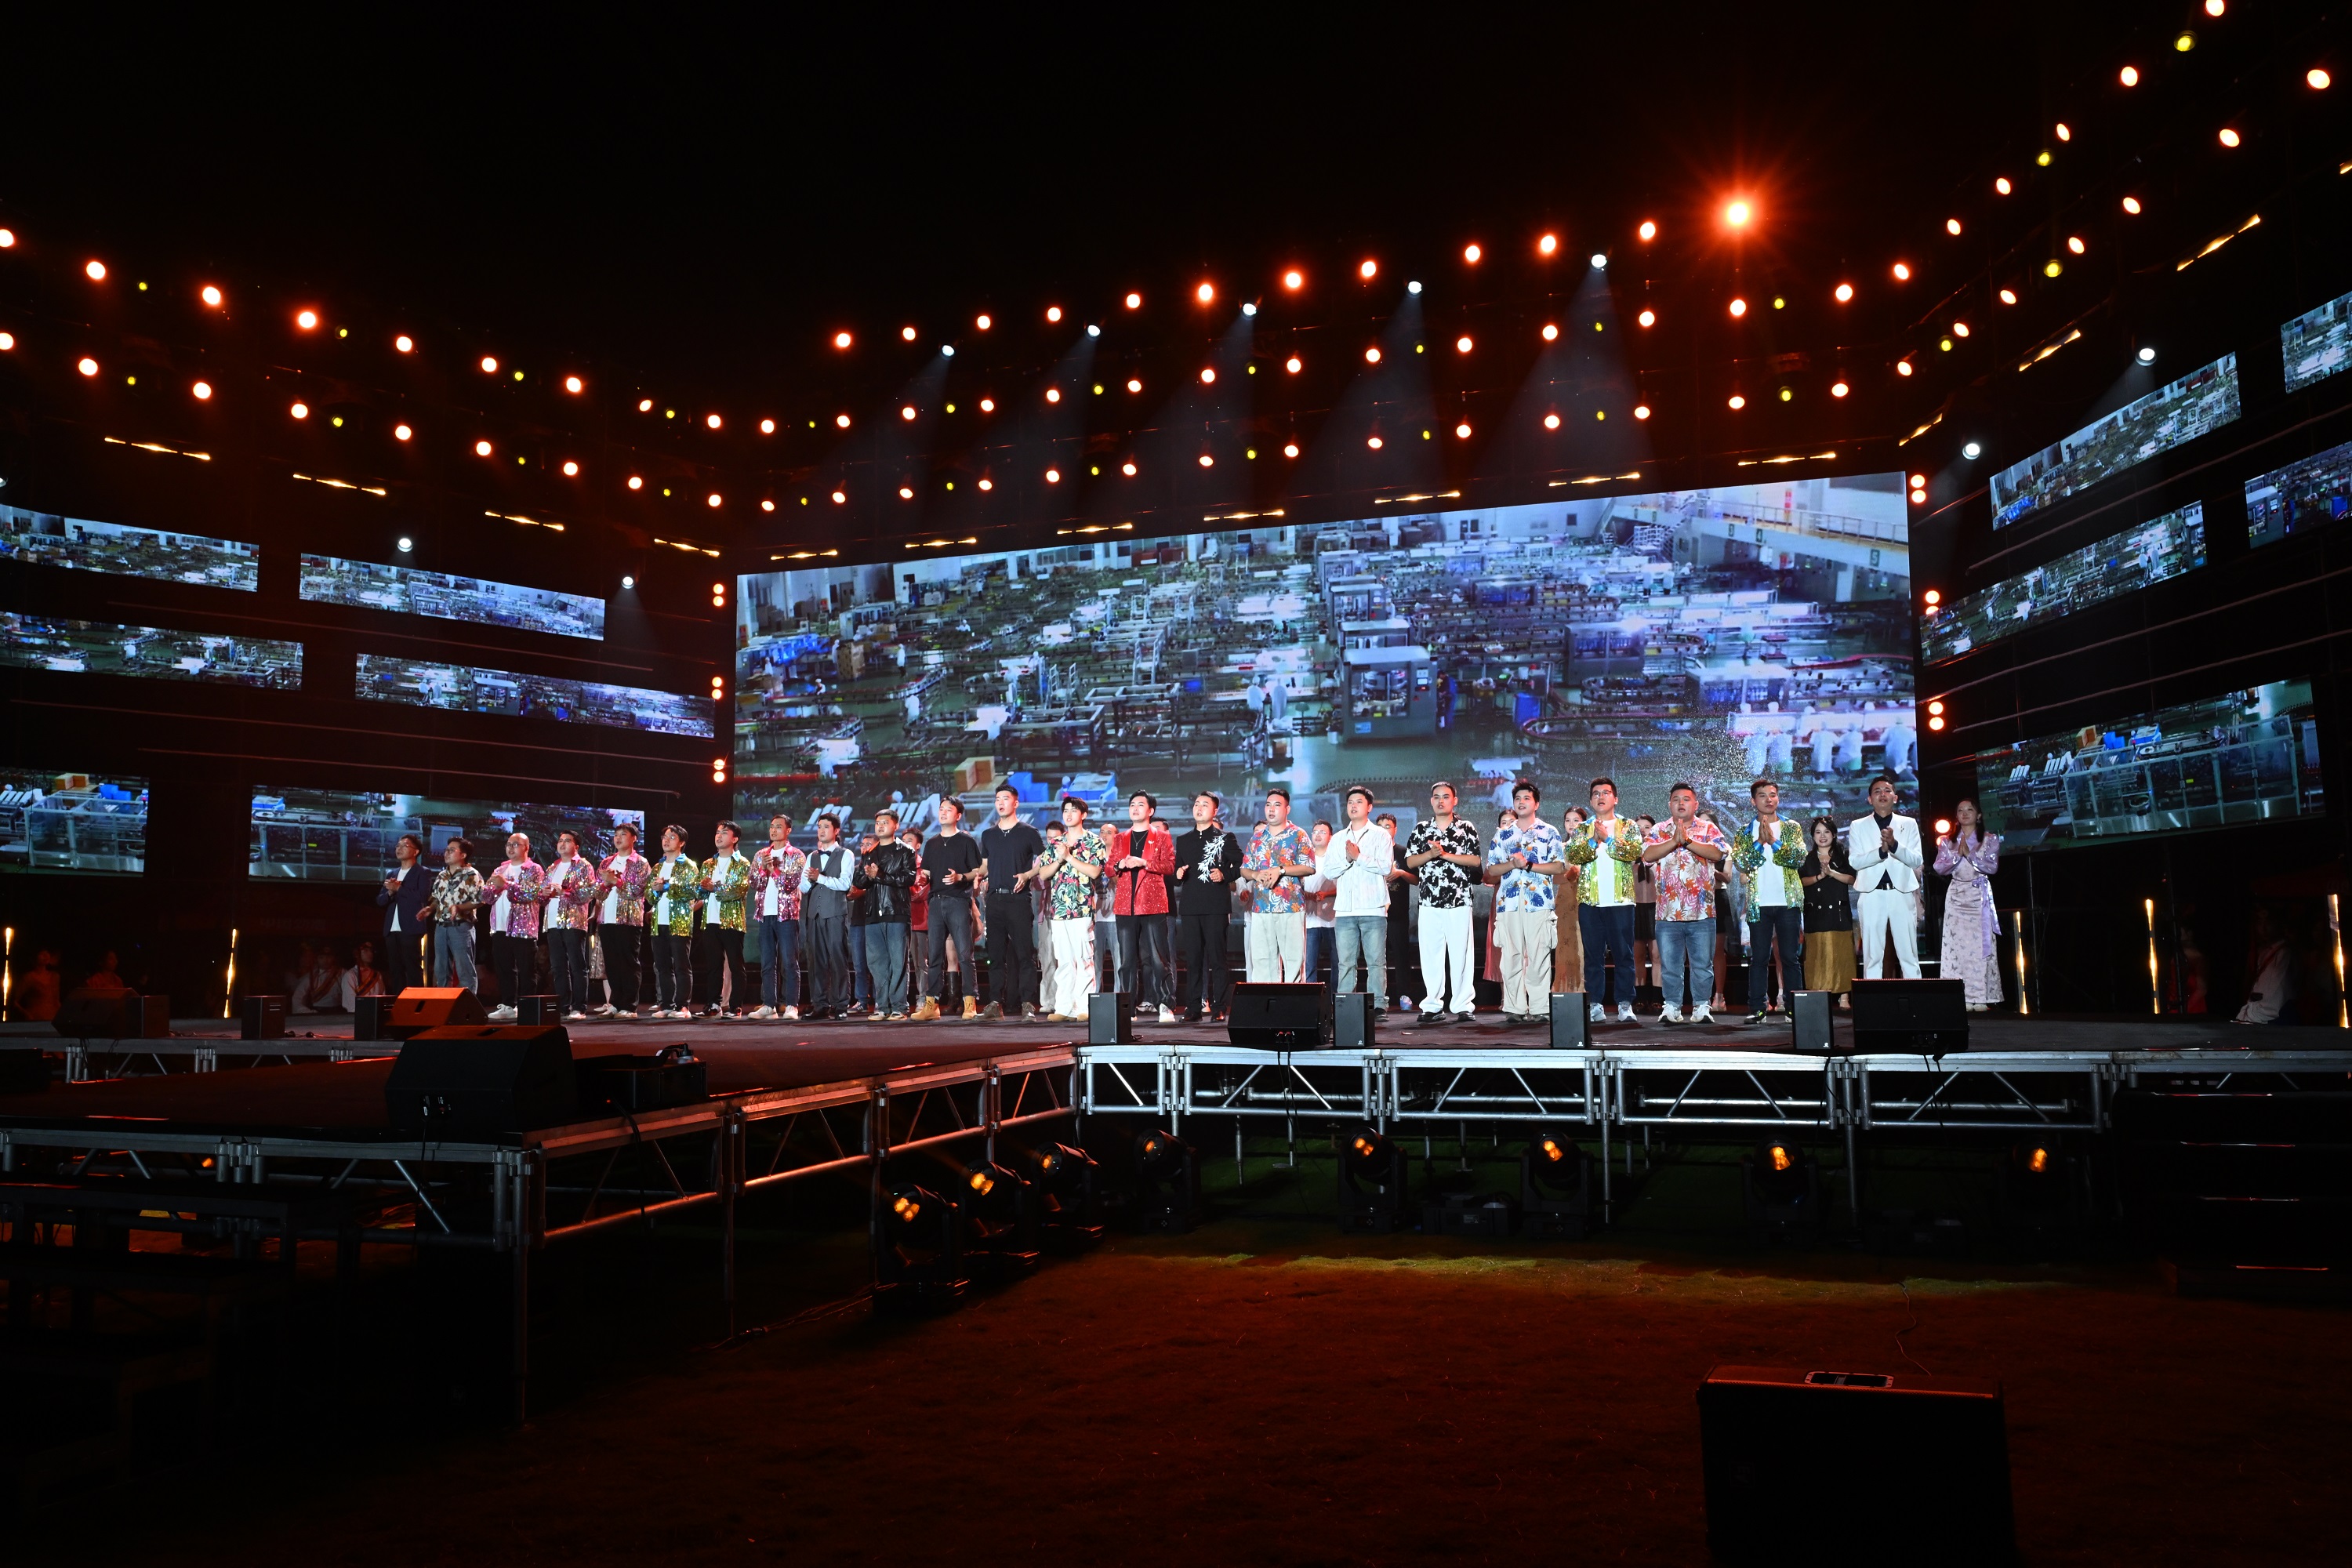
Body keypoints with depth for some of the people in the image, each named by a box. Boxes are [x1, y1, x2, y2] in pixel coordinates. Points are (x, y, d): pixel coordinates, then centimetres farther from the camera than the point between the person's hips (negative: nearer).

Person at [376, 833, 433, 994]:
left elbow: (423, 896, -13)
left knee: (413, 970, -8)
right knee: (396, 970, 6)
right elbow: (380, 901, 16)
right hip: (392, 930, 6)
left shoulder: (422, 873, 2)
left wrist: (399, 888, -11)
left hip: (411, 929, -6)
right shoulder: (391, 875, 21)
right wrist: (390, 892, -5)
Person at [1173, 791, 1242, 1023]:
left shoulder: (1225, 838, 6)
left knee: (1216, 958, -4)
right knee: (1192, 958, 2)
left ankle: (1218, 1007, 0)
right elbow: (1177, 871, 23)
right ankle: (1193, 1007, 5)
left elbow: (1241, 865, 3)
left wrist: (1225, 875, -14)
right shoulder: (1183, 841, 19)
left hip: (1216, 906, -4)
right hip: (1190, 906, 4)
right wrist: (1178, 875, 1)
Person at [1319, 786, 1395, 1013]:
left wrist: (1359, 857, -10)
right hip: (1344, 909, 3)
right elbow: (1328, 872, 9)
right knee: (1345, 962, 2)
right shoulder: (1338, 839, 18)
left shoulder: (1380, 835, 6)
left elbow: (1386, 867, -7)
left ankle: (1378, 1005, -1)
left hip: (1373, 908, -3)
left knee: (1376, 961, -4)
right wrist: (1347, 859, -5)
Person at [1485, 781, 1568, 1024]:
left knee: (1538, 957, -5)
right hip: (1509, 902, 3)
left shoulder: (1549, 832, 8)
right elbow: (1491, 870, 12)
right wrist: (1512, 864, -6)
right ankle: (1514, 1008, 4)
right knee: (1511, 956, 0)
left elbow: (1559, 866, 0)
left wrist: (1529, 865, -10)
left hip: (1539, 902, -2)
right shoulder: (1503, 834, 16)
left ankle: (1538, 1009, 0)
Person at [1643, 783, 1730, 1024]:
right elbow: (1647, 854, -8)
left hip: (1702, 911, -1)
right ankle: (1672, 1007, 13)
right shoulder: (1659, 831, 9)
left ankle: (1702, 1006, 12)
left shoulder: (1708, 829, 7)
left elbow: (1717, 853, -11)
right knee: (1670, 964, 5)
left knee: (1703, 964, 4)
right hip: (1668, 911, 1)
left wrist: (1687, 841, -17)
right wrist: (1674, 841, -17)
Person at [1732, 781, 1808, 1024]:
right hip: (1759, 904, 0)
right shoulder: (1744, 831, 7)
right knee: (1759, 958, 1)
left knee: (1790, 957, 2)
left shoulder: (1792, 829, 7)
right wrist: (1760, 842, -14)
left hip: (1788, 902, 0)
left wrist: (1773, 841, -16)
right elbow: (1740, 863, -5)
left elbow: (1800, 858, -8)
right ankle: (1758, 1008, 5)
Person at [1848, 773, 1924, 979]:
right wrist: (1881, 851, -19)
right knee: (1872, 956, 0)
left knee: (1909, 955, 1)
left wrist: (1894, 844, -18)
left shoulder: (1909, 824, 10)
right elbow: (1854, 861, -3)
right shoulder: (1858, 826, 9)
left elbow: (1917, 861, -1)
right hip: (1872, 894, 0)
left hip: (1902, 893, 1)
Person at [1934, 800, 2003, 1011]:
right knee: (1958, 945, -4)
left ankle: (1981, 998, -5)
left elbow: (1992, 866, -5)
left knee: (1981, 944, -6)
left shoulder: (1990, 839, 6)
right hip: (1957, 896, 1)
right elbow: (1939, 867, 0)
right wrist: (1957, 854, -11)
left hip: (1980, 896, -1)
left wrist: (1969, 854, -12)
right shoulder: (1947, 841, 11)